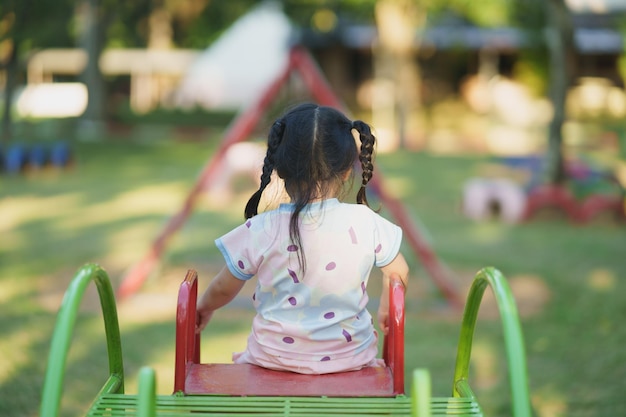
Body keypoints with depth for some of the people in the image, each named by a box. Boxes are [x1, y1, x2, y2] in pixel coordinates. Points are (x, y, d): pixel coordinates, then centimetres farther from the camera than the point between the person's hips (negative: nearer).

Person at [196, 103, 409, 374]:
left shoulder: (261, 230, -14)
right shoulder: (366, 223, -12)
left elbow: (223, 290, 1)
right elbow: (398, 274, 4)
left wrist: (204, 306, 24)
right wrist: (387, 309, 25)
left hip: (274, 359, 0)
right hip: (350, 359, 1)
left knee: (242, 360, 30)